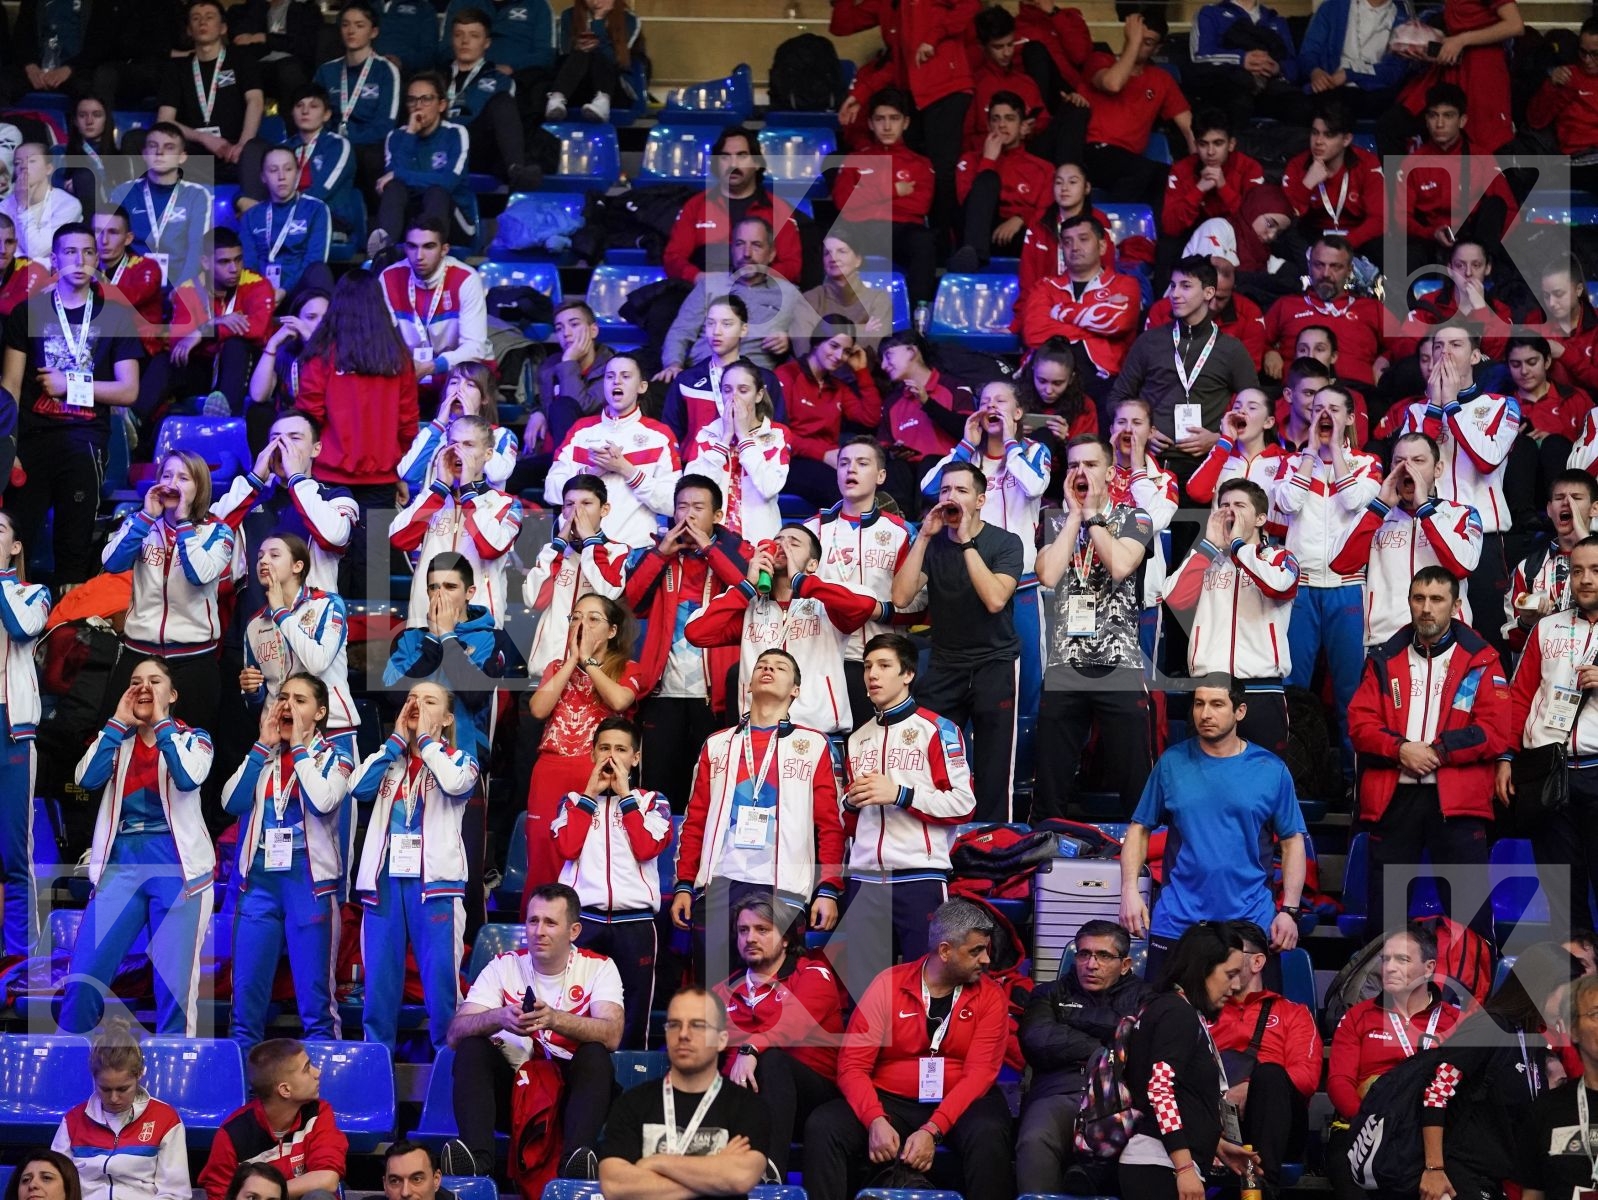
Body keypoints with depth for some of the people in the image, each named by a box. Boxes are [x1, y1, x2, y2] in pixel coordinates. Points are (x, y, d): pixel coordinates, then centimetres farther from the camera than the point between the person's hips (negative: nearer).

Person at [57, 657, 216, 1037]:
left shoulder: (192, 738, 8)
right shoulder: (116, 739, 15)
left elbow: (187, 778, -15)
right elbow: (87, 778, -5)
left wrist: (161, 722, -7)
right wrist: (119, 722, -2)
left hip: (177, 865, -2)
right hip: (122, 863, 2)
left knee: (175, 980, -6)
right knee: (84, 973, -6)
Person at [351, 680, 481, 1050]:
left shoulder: (457, 760, 8)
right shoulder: (387, 759, 17)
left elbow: (455, 785, -17)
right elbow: (358, 787, -4)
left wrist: (425, 737, -6)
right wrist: (397, 739, 0)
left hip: (434, 881, -3)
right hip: (385, 879, 3)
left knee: (439, 977, -5)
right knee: (379, 978, 4)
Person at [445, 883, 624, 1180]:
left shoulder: (598, 968, -2)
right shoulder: (504, 966, 1)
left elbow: (611, 1035, -20)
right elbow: (455, 1033, -11)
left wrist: (555, 1019, -38)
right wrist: (498, 1018, -34)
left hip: (572, 1090, -1)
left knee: (595, 1054, -30)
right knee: (471, 1048, -24)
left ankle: (575, 1164, -48)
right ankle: (477, 1160, -42)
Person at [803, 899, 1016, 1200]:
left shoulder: (990, 996, -1)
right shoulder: (888, 985, -2)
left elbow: (979, 1074, -10)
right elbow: (853, 1065, -6)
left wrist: (932, 1130, -24)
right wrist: (876, 1120, -25)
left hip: (959, 1105, 0)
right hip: (891, 1101, 1)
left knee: (988, 1134, -35)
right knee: (822, 1127, -25)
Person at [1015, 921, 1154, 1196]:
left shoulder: (1142, 998, 25)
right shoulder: (1051, 994, 29)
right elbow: (1037, 1040, 8)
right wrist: (1098, 1050, 8)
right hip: (1058, 1094, 1)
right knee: (1035, 1142, -36)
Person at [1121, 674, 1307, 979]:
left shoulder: (1271, 770, 2)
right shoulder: (1172, 763, 4)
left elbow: (1292, 842, 5)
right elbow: (1140, 828, 8)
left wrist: (1290, 911, -3)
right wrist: (1130, 890, -4)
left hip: (1251, 920, -1)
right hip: (1177, 921, 1)